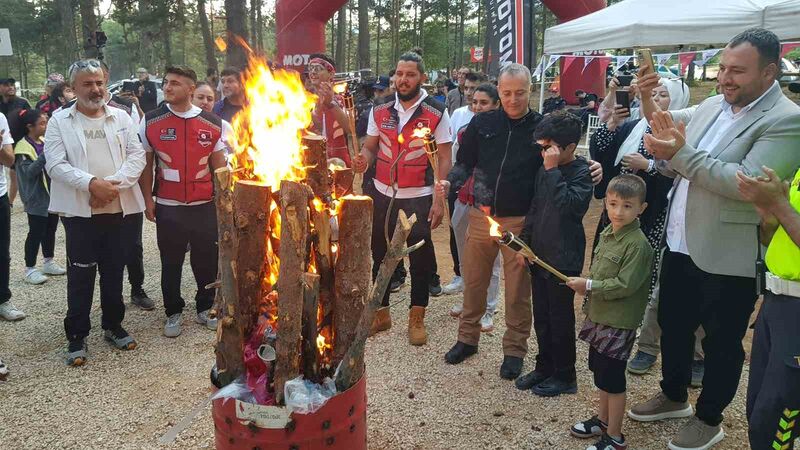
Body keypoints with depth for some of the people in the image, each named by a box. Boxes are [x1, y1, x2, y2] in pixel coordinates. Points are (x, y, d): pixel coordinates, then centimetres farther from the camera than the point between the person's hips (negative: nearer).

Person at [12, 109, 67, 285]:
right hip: (36, 198, -7)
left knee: (50, 230, 15)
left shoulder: (46, 142, 9)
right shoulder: (23, 147, -13)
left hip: (52, 195, 7)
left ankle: (49, 262, 28)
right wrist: (45, 154, -31)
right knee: (36, 233, -2)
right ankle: (30, 269, 7)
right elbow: (29, 172, -23)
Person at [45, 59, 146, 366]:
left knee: (114, 272, 13)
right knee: (80, 276, 3)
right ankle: (77, 336, 15)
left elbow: (136, 157, 1)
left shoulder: (122, 118, 9)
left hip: (119, 209, 2)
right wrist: (91, 183, -21)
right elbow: (56, 163, -7)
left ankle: (113, 326, 28)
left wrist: (114, 183, -14)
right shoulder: (60, 121, 2)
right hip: (80, 211, -2)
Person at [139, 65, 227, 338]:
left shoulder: (212, 124, 1)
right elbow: (146, 164, 5)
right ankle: (173, 313, 25)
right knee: (171, 263, 9)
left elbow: (218, 165, 7)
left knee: (207, 261, 9)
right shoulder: (151, 122, -1)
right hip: (167, 207, 0)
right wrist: (147, 200, 1)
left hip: (205, 205, 1)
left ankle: (205, 309, 28)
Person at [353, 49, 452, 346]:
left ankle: (417, 318, 22)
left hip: (419, 198, -3)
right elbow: (370, 147, 11)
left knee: (420, 258, 5)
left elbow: (444, 159, -5)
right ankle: (381, 313, 29)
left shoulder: (436, 114, -6)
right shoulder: (380, 112, 4)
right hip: (383, 195, 4)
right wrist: (364, 158, -14)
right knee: (380, 254, 13)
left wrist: (439, 201, -12)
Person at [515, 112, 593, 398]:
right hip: (539, 254, 7)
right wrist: (524, 243, 12)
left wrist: (552, 170, -26)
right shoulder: (545, 170, 6)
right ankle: (544, 367, 32)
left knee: (560, 319, 5)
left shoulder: (582, 172, -13)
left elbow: (568, 205, -30)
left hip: (563, 259, -7)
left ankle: (565, 376, 20)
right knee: (541, 317, 16)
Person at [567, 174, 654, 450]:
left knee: (612, 378, 2)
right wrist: (585, 286, -2)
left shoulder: (638, 244, -20)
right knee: (600, 371, 21)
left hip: (619, 322, -8)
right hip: (599, 315, 8)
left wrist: (589, 286, -21)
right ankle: (603, 420, 40)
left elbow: (625, 284, -24)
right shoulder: (607, 234, 6)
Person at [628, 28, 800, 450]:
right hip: (680, 244, 7)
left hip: (728, 257, -7)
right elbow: (677, 166, 12)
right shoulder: (712, 106, 6)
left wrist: (682, 153, -28)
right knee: (672, 325, 21)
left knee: (721, 342, 11)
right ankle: (674, 396, 43)